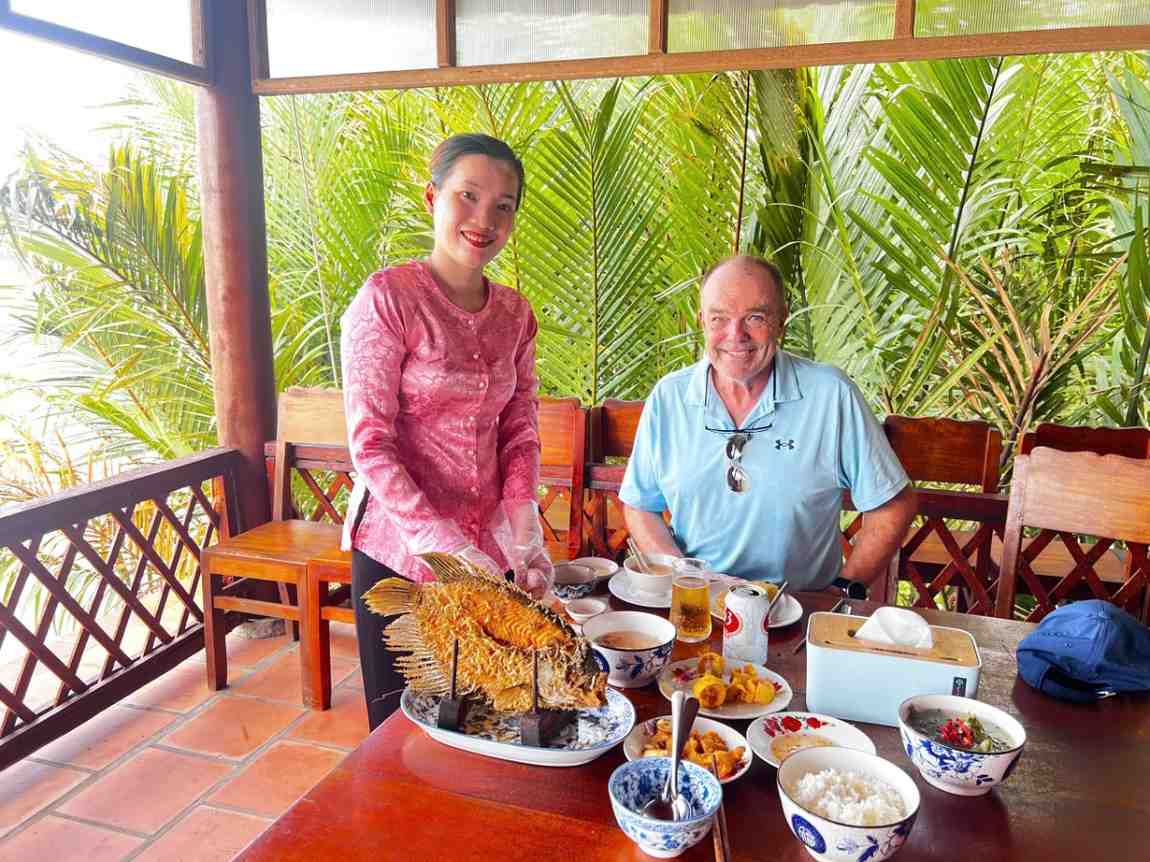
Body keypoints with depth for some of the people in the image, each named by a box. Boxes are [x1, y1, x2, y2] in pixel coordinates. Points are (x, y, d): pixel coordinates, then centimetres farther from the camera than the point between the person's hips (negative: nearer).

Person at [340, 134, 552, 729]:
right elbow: (371, 445, -16)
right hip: (399, 549, -5)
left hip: (488, 549, 5)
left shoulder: (514, 313, 5)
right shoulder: (387, 298, -12)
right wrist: (444, 544, -23)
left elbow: (520, 433, 6)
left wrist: (525, 536, -7)